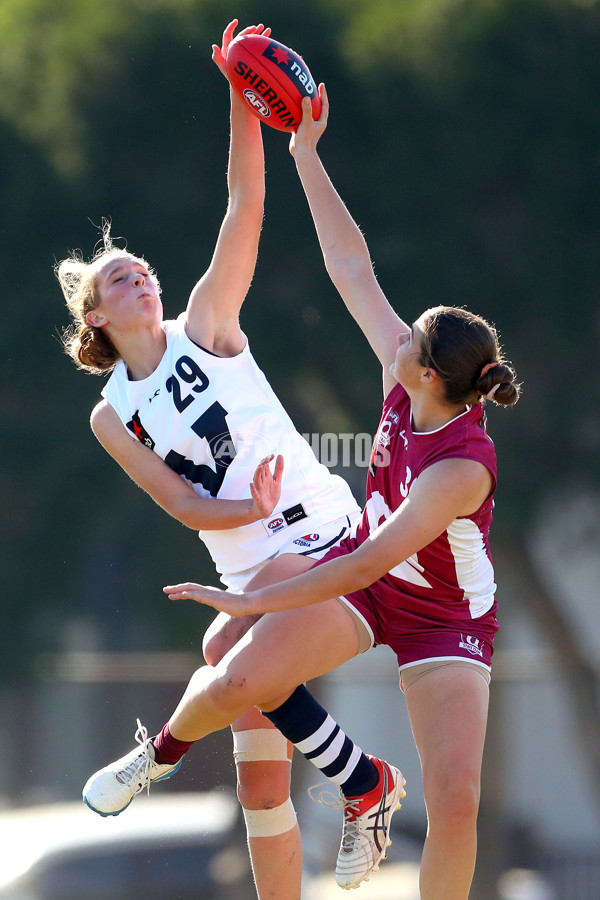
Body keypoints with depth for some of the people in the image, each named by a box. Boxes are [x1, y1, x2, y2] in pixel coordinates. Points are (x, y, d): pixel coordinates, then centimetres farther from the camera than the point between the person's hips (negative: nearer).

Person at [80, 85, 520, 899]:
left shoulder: (463, 466, -35)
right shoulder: (404, 379, -17)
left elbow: (372, 561, -34)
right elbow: (352, 269, -8)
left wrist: (256, 602, -30)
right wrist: (306, 156, -8)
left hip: (444, 618, -5)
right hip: (361, 574, 5)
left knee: (456, 803, -18)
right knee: (240, 682, -15)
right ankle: (167, 748, 20)